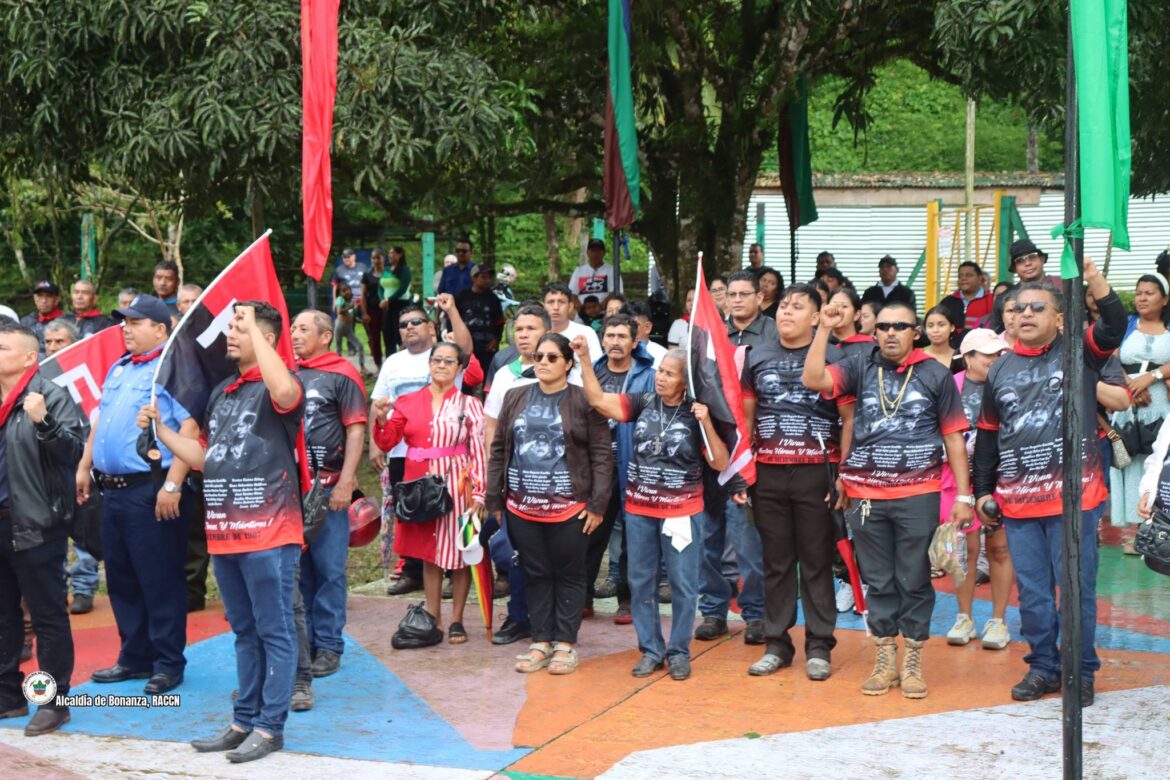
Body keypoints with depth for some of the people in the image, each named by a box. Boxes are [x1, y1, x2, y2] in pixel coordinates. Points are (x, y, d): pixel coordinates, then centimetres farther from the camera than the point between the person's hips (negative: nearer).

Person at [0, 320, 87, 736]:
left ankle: (54, 702, 8)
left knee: (47, 616, 1)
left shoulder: (52, 395, -8)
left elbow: (75, 448, -19)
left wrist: (43, 423, -31)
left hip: (36, 524, -7)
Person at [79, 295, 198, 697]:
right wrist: (84, 468, 19)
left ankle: (168, 663, 7)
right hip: (113, 490, 9)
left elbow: (190, 429, -18)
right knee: (121, 580, 14)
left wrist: (172, 486, -23)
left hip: (152, 490, -9)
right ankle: (135, 657, 24)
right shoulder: (118, 370, 17)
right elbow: (100, 422, 26)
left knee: (160, 581, -2)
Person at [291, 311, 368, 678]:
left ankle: (328, 646, 5)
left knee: (329, 568, -1)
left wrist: (345, 482, -12)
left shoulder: (341, 374, -1)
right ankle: (301, 641, 17)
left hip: (327, 486, -5)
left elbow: (356, 430, -5)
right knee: (297, 567, 9)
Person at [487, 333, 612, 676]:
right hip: (522, 505, 4)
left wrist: (597, 504, -9)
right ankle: (541, 642, 18)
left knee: (568, 575, 5)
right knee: (536, 575, 10)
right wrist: (494, 499, 7)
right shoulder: (516, 398, 9)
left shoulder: (584, 401, -4)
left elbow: (602, 455, -5)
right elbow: (499, 450, 11)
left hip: (568, 507, -4)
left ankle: (565, 644, 13)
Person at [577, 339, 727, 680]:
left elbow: (720, 464, -6)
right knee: (641, 582, 9)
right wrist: (584, 359, -13)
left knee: (682, 584, 3)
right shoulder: (643, 403, 1)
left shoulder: (696, 415, -5)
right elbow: (598, 399, -6)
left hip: (681, 512, -3)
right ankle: (650, 650, 21)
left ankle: (679, 651, 16)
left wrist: (707, 424, -17)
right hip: (639, 510, 3)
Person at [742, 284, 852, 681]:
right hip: (768, 473, 3)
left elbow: (850, 420, -2)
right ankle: (776, 643, 17)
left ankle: (819, 647, 11)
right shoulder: (757, 357, 9)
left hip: (817, 472, -3)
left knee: (817, 562, 3)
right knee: (775, 561, 9)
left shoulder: (833, 358, -1)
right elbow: (747, 416, 14)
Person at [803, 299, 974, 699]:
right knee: (879, 582, 10)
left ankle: (913, 662, 17)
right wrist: (824, 329, -12)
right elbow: (812, 379, -8)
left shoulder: (936, 375, 2)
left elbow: (954, 437, 3)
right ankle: (885, 660, 20)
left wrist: (963, 495, 0)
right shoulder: (861, 368, 6)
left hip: (918, 495, -2)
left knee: (914, 580, 5)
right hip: (866, 495, 2)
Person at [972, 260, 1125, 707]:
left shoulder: (1079, 353, 1)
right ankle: (1042, 667, 23)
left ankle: (1081, 672, 14)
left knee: (1077, 589, 2)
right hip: (1018, 501, 4)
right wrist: (983, 490, 13)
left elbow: (1115, 325, -19)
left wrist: (1092, 279, -33)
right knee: (1032, 592, 10)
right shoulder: (1001, 369, 11)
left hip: (1074, 497, -4)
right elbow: (988, 434, 16)